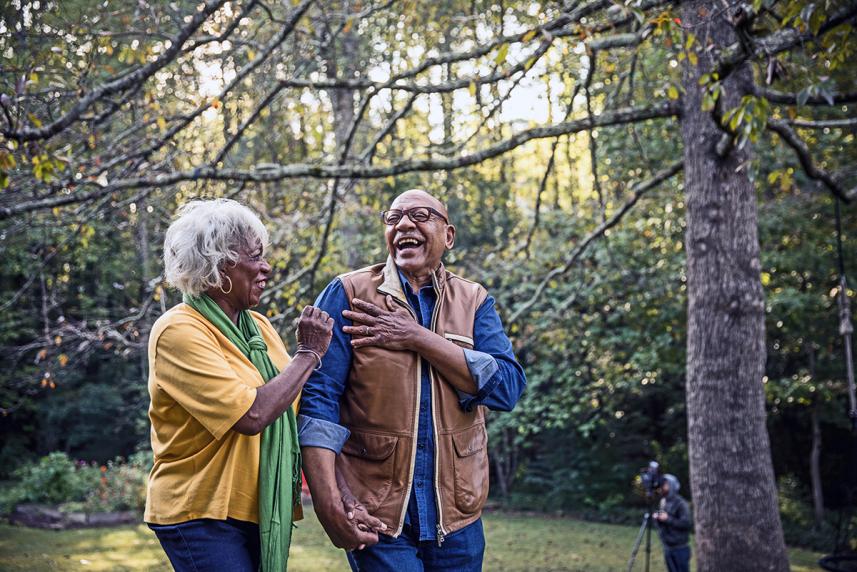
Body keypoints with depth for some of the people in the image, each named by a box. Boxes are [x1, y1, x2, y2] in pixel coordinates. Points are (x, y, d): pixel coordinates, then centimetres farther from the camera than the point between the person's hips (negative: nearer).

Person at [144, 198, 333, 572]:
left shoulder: (259, 327, 10)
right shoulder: (179, 331, -14)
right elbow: (251, 415, -23)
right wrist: (309, 353, -13)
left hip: (259, 513, 7)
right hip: (202, 514, -7)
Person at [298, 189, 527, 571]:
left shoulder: (473, 302, 5)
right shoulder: (348, 295, -3)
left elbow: (508, 385, -9)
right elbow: (317, 396, -10)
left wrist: (417, 338, -16)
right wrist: (329, 501, -21)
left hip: (456, 514, 3)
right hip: (376, 516, -3)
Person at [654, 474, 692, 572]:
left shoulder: (680, 503, -11)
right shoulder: (663, 502, 11)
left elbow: (686, 523, -19)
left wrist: (668, 519, -20)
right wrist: (657, 519, -4)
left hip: (680, 548, -7)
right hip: (667, 548, 7)